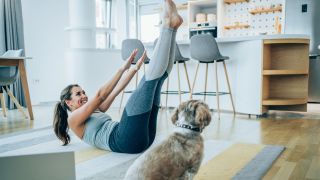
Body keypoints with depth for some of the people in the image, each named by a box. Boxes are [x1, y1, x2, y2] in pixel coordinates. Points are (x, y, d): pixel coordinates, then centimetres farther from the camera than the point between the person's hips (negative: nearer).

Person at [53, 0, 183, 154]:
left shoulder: (94, 111, 34)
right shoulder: (73, 119, 10)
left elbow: (115, 92, 25)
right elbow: (99, 96, -4)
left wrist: (135, 67, 17)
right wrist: (122, 68, -8)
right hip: (127, 141, -7)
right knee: (149, 80, -18)